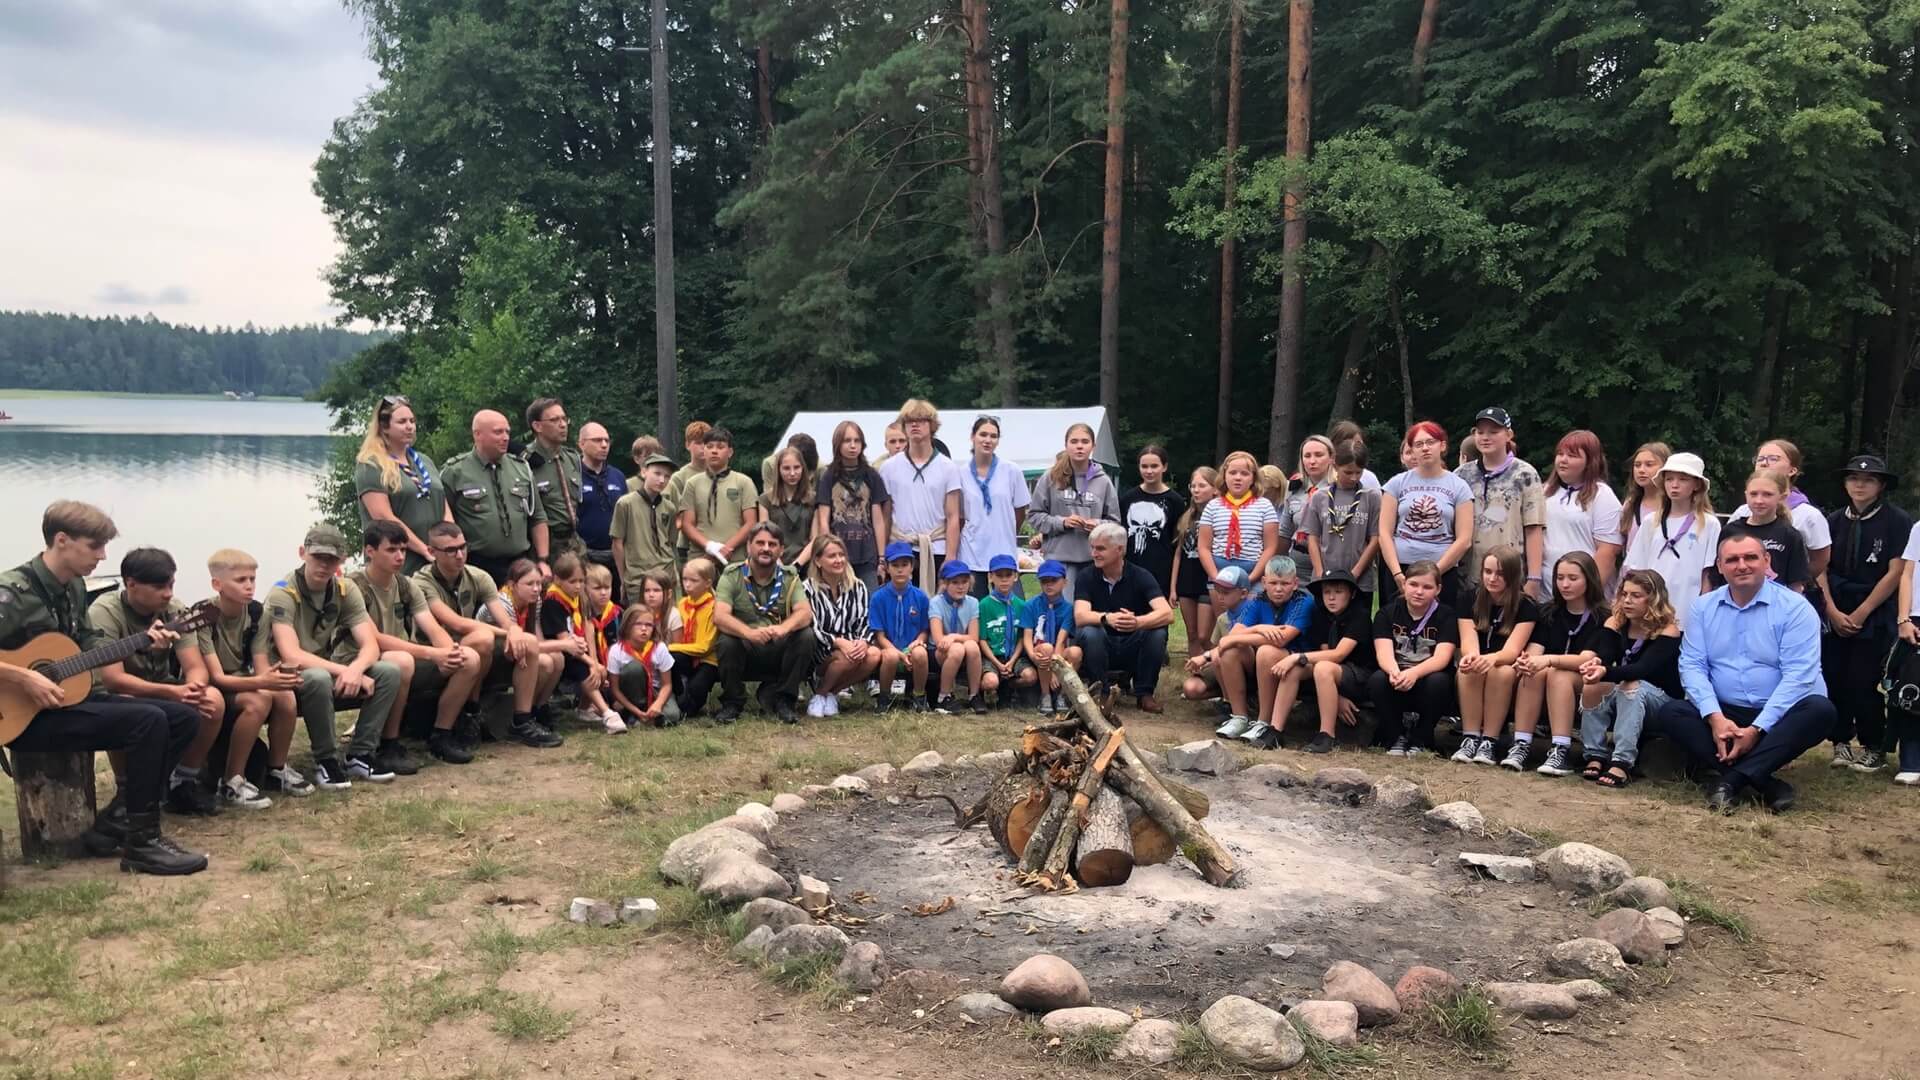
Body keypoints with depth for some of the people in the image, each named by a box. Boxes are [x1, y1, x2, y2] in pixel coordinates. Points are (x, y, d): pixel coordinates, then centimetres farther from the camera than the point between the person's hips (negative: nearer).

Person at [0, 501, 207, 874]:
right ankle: (142, 842, -16)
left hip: (71, 697, 9)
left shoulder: (74, 586, 9)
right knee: (148, 721, -27)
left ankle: (115, 821, 3)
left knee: (185, 717, 2)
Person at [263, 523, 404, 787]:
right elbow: (291, 656, -27)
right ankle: (325, 761, -18)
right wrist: (344, 671, -34)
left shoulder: (346, 590, -2)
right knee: (319, 679, -38)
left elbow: (370, 645, -10)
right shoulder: (283, 593, -18)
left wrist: (355, 669, -32)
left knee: (389, 672, -17)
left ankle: (361, 755, -10)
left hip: (329, 673, 5)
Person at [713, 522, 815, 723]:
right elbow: (719, 616, -19)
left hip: (779, 650, 2)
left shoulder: (789, 577, 2)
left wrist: (783, 628, -38)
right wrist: (749, 632, -40)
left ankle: (781, 699, -6)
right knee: (727, 641, -32)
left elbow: (805, 613, -14)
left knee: (806, 635, -24)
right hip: (745, 651, -2)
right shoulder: (732, 576, -4)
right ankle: (731, 703, -7)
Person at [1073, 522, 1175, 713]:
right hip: (1100, 647, -1)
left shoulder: (1141, 577, -9)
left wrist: (1138, 622, -44)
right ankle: (1098, 690, -11)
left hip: (1133, 648, 1)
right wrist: (1107, 618, -45)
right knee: (1087, 632, -31)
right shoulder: (1087, 577, -7)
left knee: (1158, 632, -27)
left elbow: (1167, 613, -24)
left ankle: (1144, 693, -8)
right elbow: (1080, 616, -23)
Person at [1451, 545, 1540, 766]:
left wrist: (1492, 659, -44)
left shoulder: (1526, 606, -7)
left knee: (1502, 671, -35)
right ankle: (1469, 739, -30)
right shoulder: (1470, 599, 0)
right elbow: (1468, 642, -12)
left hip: (1508, 672, -1)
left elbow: (1512, 650, -20)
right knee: (1469, 669, -32)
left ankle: (1489, 742, -30)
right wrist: (1471, 656, -39)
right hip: (1471, 676, 1)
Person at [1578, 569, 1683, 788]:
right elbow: (1605, 656, -17)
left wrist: (1606, 672, -50)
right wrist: (1595, 664, -43)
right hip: (1622, 698, 4)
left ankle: (1622, 762, -42)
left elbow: (1643, 668, -32)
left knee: (1633, 686, -35)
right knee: (1594, 687, -26)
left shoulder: (1668, 631, -17)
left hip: (1662, 701, -4)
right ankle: (1596, 756, -23)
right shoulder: (1615, 623, -2)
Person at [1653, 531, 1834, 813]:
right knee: (1670, 713, -23)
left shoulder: (1795, 608, -5)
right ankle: (1763, 783, -31)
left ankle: (1729, 780, -34)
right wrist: (1715, 717, -19)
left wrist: (1756, 729, -22)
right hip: (1722, 715, 2)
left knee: (1820, 711, -31)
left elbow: (1798, 675, -14)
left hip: (1775, 718, -2)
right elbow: (1692, 665, -1)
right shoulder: (1703, 607, 7)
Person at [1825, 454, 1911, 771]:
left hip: (1875, 616, -4)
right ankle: (1841, 742, 16)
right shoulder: (1834, 520, 6)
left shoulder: (1898, 521, -5)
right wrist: (1832, 611, -5)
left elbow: (1896, 573, -8)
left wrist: (1861, 613, -9)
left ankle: (1874, 748, 11)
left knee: (1862, 684, -6)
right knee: (1834, 680, 2)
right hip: (1834, 616, 4)